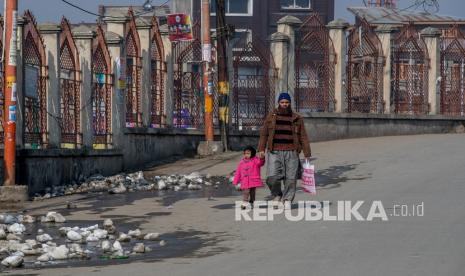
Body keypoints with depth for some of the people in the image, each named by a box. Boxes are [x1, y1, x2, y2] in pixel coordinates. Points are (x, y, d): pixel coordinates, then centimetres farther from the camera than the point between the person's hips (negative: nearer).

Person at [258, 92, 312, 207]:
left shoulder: (296, 119, 10)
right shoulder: (271, 117, 11)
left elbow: (303, 137, 9)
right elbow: (264, 134, 11)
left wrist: (307, 154, 4)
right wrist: (261, 149, -1)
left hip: (291, 153, 0)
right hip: (274, 152, 0)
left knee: (291, 178, -2)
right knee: (272, 178, -12)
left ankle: (287, 199, 11)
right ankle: (276, 195, 13)